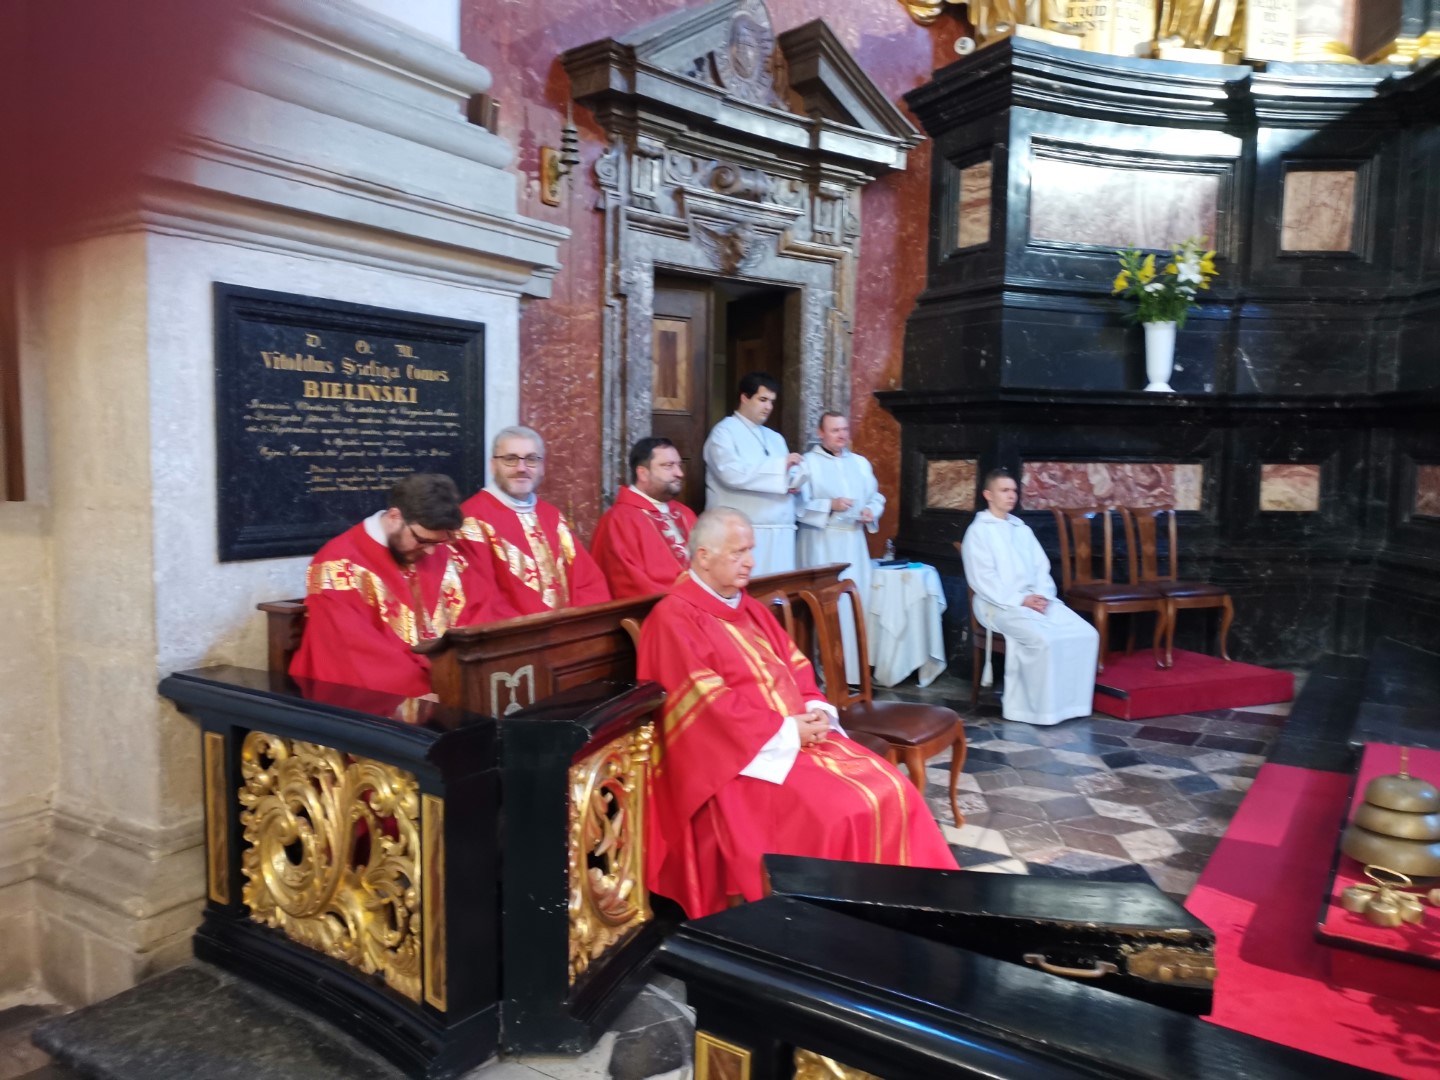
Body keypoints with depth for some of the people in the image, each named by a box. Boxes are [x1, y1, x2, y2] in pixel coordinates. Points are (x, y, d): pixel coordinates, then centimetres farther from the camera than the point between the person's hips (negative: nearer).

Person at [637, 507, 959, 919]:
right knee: (836, 815, -24)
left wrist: (815, 709, -4)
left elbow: (796, 667, 17)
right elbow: (708, 706, -17)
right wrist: (785, 731, -16)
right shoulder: (674, 618, -11)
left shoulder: (749, 608, 16)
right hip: (744, 755, -8)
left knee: (892, 791, -4)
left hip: (801, 736, 8)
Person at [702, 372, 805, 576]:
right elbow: (732, 473, -18)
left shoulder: (775, 438, 23)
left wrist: (794, 480, -3)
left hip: (780, 531, 7)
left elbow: (791, 471, 22)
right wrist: (780, 465, -16)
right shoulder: (724, 432, -1)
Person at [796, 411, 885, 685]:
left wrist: (871, 511, -4)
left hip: (853, 543, 5)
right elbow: (798, 504, -9)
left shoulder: (861, 463, 15)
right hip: (820, 544, -5)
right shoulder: (808, 462, -2)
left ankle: (854, 669, 13)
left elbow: (876, 497, 17)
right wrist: (830, 506, -19)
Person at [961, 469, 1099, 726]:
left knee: (1086, 634, -14)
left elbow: (1041, 567, 14)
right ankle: (1041, 708, -17)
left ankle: (1070, 701, -6)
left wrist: (1042, 595, -6)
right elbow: (983, 580, -10)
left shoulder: (1022, 529, 20)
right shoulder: (978, 531, -1)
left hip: (1035, 600, 7)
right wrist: (1020, 599, -17)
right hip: (1000, 604, -7)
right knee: (1044, 640, -31)